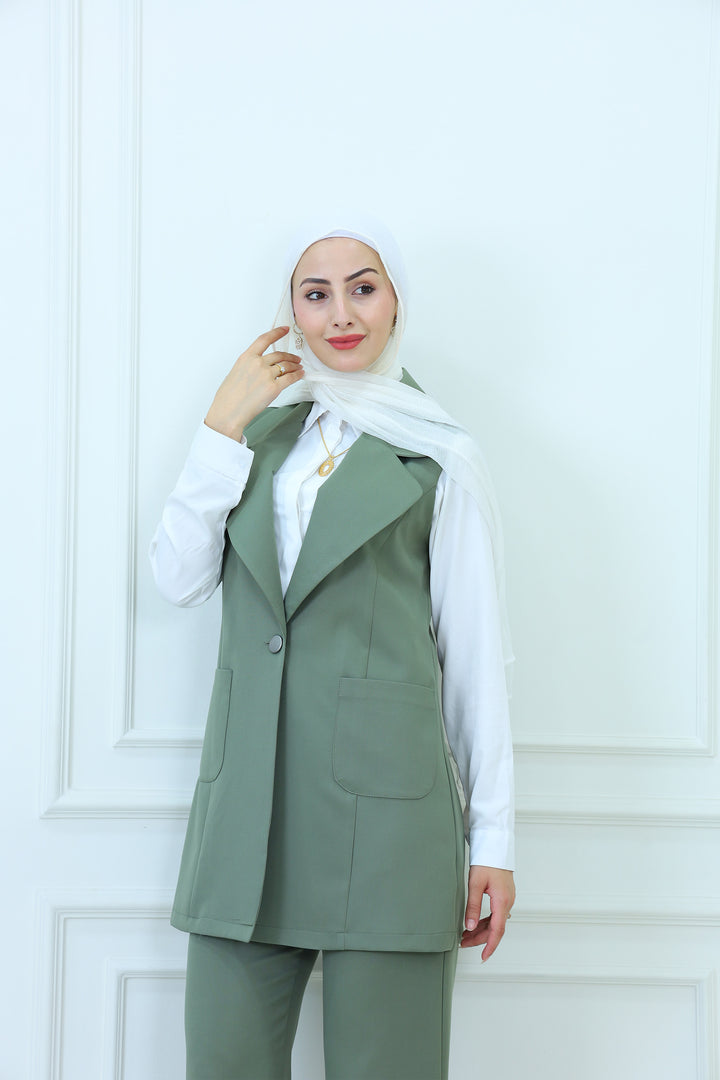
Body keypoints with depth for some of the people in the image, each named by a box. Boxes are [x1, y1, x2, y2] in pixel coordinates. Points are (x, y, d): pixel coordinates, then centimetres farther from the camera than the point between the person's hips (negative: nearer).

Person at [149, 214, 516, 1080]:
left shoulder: (440, 456, 5)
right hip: (247, 793, 4)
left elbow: (477, 653, 3)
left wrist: (493, 841, 0)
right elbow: (177, 578, 6)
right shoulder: (261, 433, 16)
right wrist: (223, 424, 0)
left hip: (385, 793, -3)